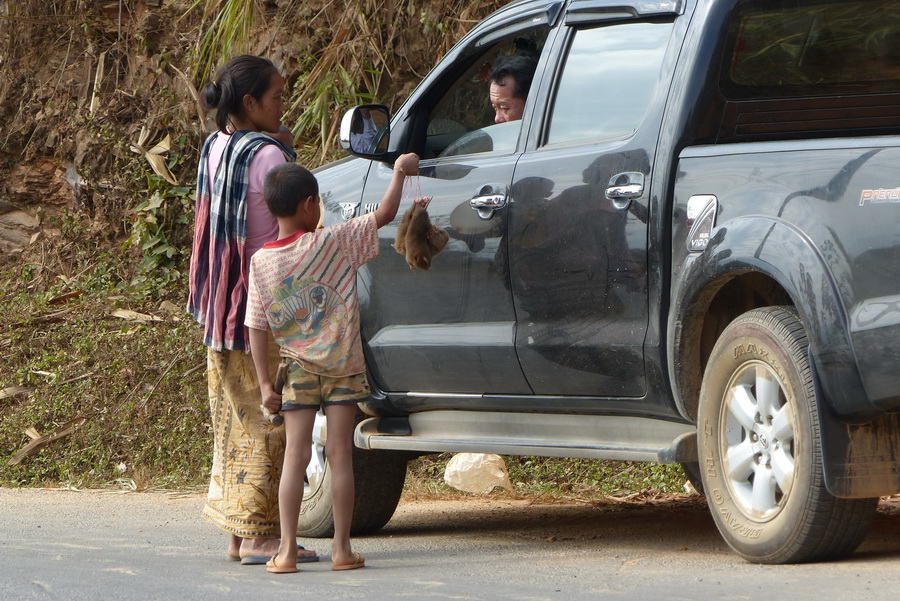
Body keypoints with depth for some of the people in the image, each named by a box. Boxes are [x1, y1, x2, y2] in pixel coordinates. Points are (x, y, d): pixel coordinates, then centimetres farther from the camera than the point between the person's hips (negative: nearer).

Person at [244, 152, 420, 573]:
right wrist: (399, 172, 8)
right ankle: (342, 549, 2)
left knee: (296, 454, 2)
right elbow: (383, 215, -6)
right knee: (339, 453, 1)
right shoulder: (333, 243, -11)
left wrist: (265, 383, 2)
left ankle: (286, 550, -4)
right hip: (343, 365, -2)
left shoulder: (260, 262, -3)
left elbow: (257, 327, -2)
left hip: (298, 368, 2)